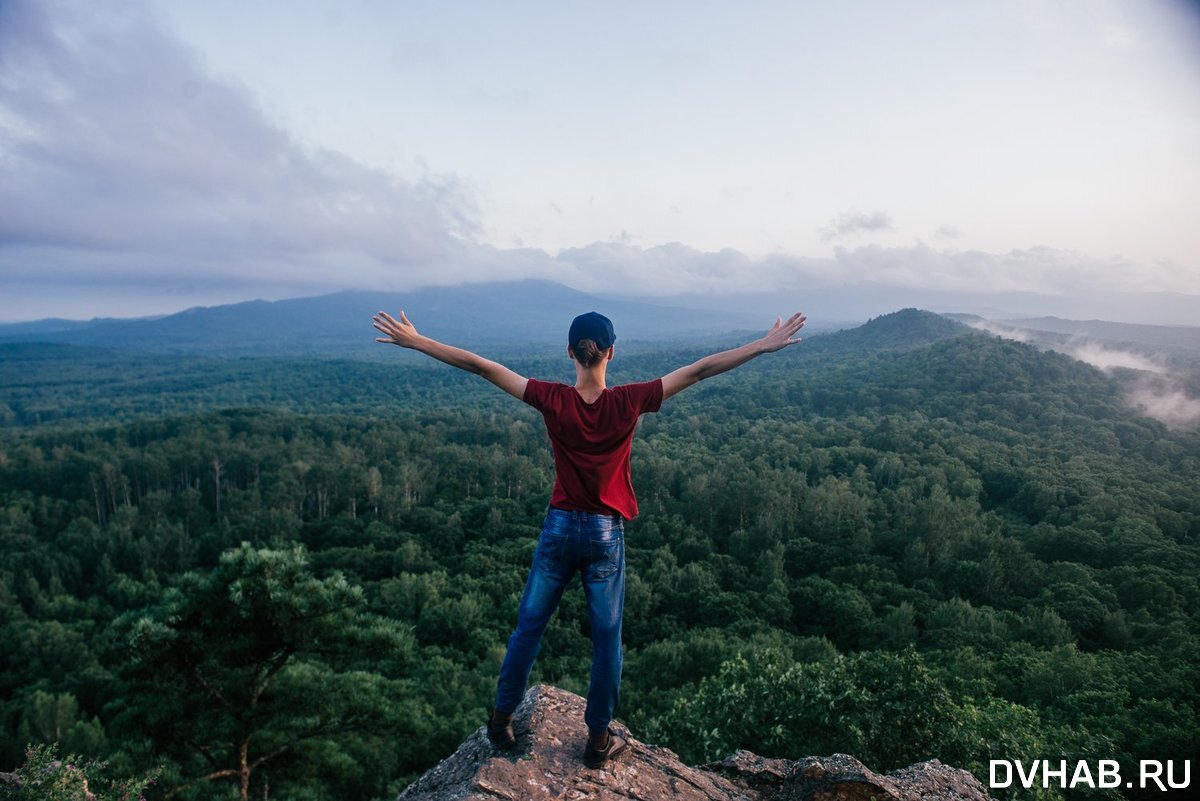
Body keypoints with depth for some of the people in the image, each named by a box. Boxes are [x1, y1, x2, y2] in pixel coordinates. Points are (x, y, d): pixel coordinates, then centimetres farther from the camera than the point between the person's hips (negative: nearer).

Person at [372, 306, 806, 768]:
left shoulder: (553, 400, -12)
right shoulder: (629, 402, -13)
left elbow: (480, 366, -10)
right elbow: (698, 371, -10)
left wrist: (415, 341, -4)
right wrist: (764, 346, -4)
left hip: (560, 528, 1)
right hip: (607, 535, -1)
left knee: (528, 626, 17)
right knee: (606, 639, 13)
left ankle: (502, 721, 32)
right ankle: (599, 740, 26)